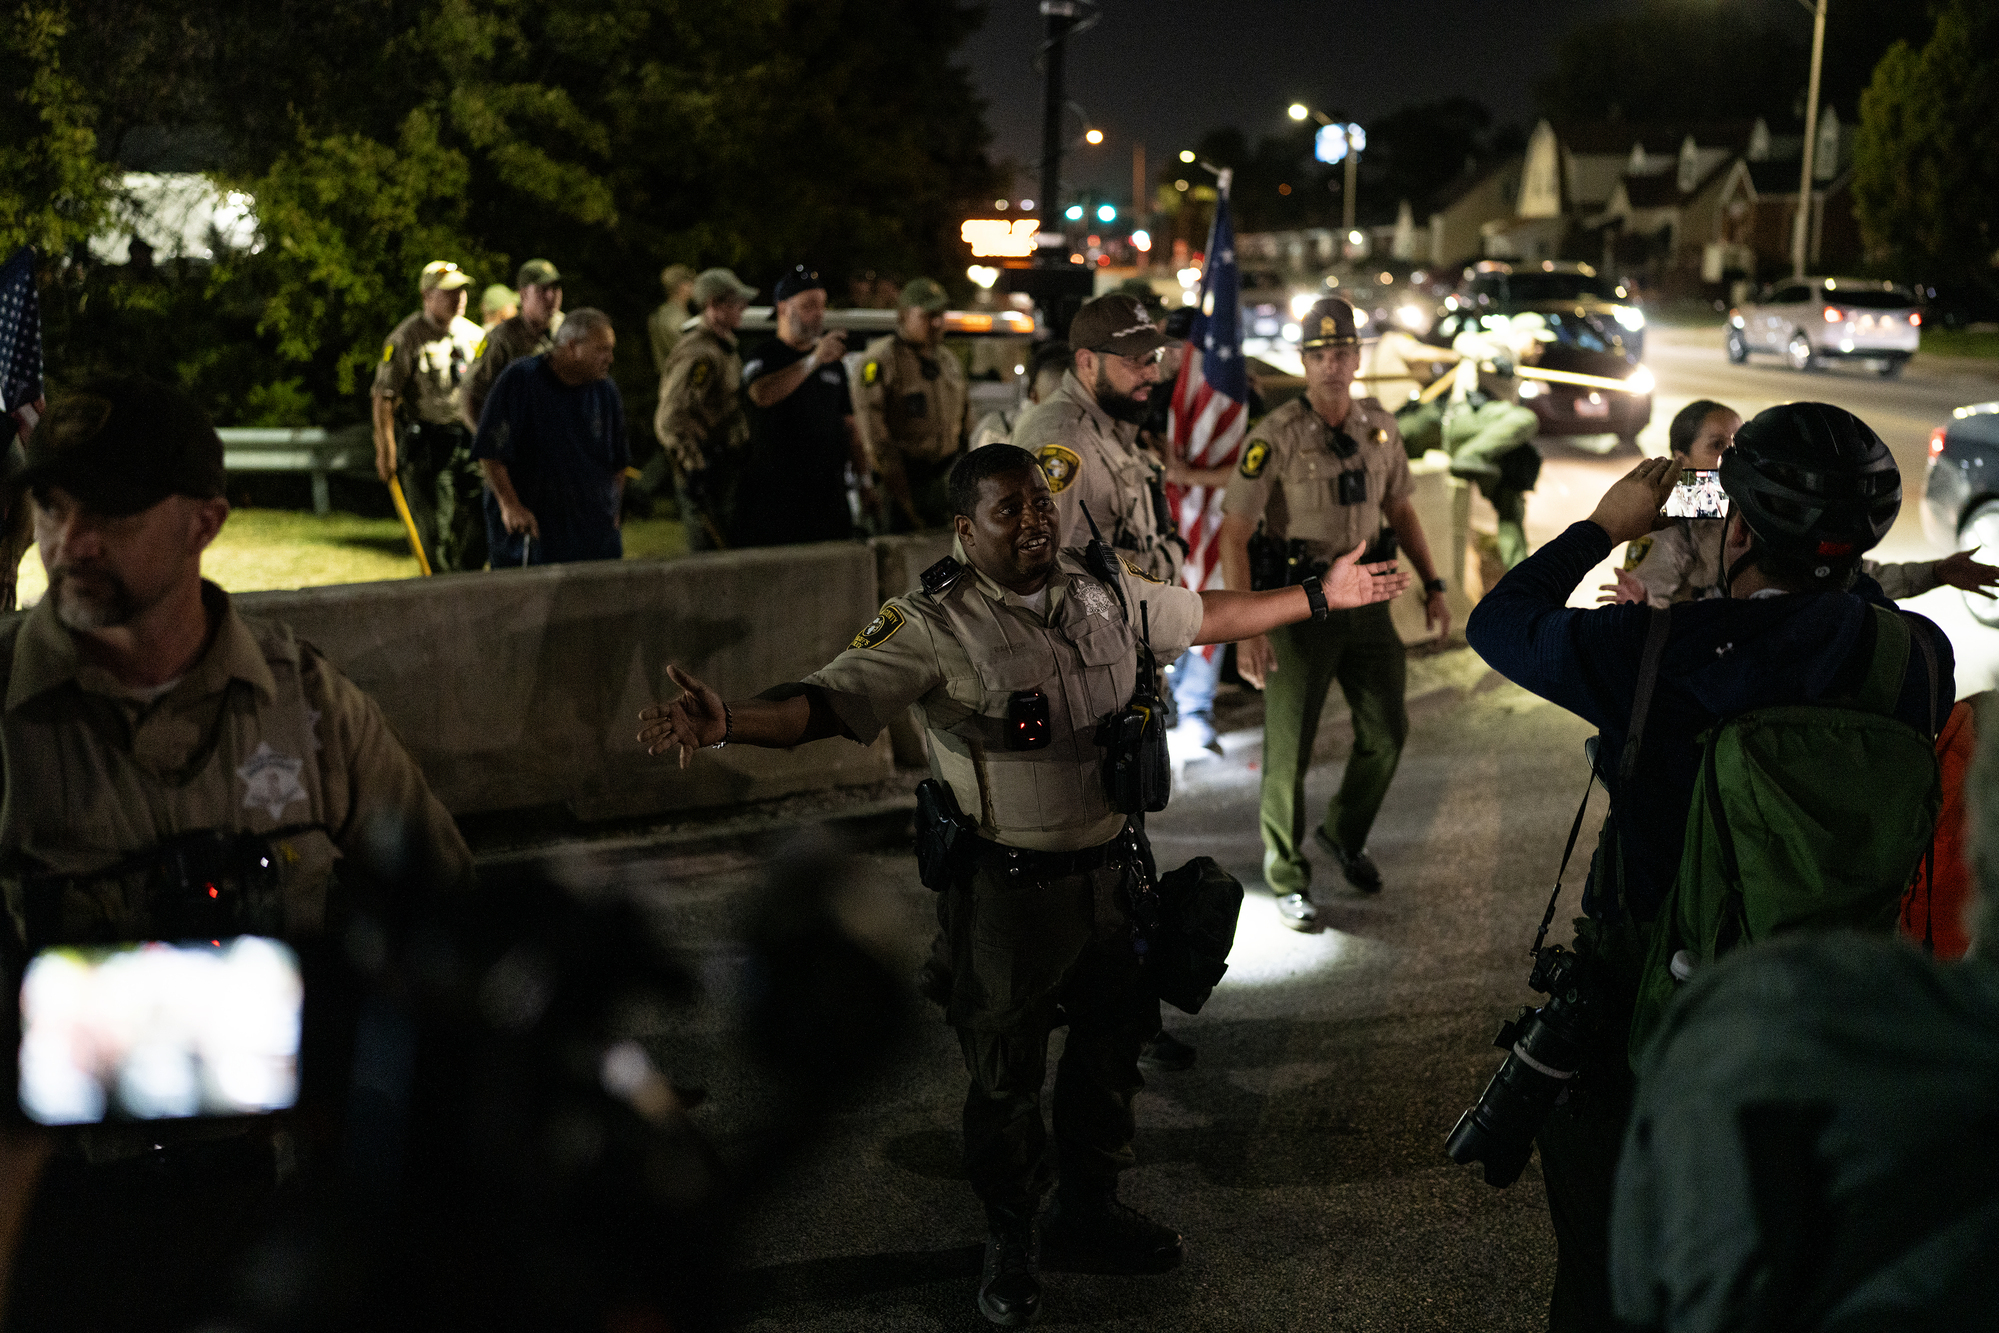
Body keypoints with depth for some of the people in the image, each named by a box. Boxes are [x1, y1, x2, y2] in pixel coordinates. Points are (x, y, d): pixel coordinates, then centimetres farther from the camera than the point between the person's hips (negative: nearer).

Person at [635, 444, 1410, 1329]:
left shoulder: (1108, 590, 2)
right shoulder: (934, 625, -17)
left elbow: (1208, 617, 19)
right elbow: (829, 701, -28)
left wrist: (1320, 596, 24)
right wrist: (727, 722, -47)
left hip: (1109, 871, 6)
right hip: (1009, 890, -6)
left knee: (1112, 1044, 21)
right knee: (1006, 1072, 9)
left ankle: (1088, 1212, 44)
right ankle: (1008, 1246, 32)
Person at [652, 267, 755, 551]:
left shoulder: (726, 349, 15)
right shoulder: (699, 355, -18)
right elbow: (670, 420, -24)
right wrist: (696, 469, -26)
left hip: (725, 472, 10)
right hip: (705, 476, -10)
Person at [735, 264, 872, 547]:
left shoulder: (834, 364, 20)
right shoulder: (764, 358, -1)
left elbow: (849, 427, 22)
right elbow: (763, 394, -24)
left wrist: (864, 481, 12)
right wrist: (814, 360, -28)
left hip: (829, 494, 5)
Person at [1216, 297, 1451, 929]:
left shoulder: (1380, 427, 3)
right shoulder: (1276, 437, -15)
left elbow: (1399, 509, 17)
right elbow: (1233, 534, -17)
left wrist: (1432, 585, 11)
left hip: (1365, 598, 5)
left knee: (1386, 730, 13)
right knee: (1290, 746, 1)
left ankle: (1344, 832, 39)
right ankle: (1287, 877, 18)